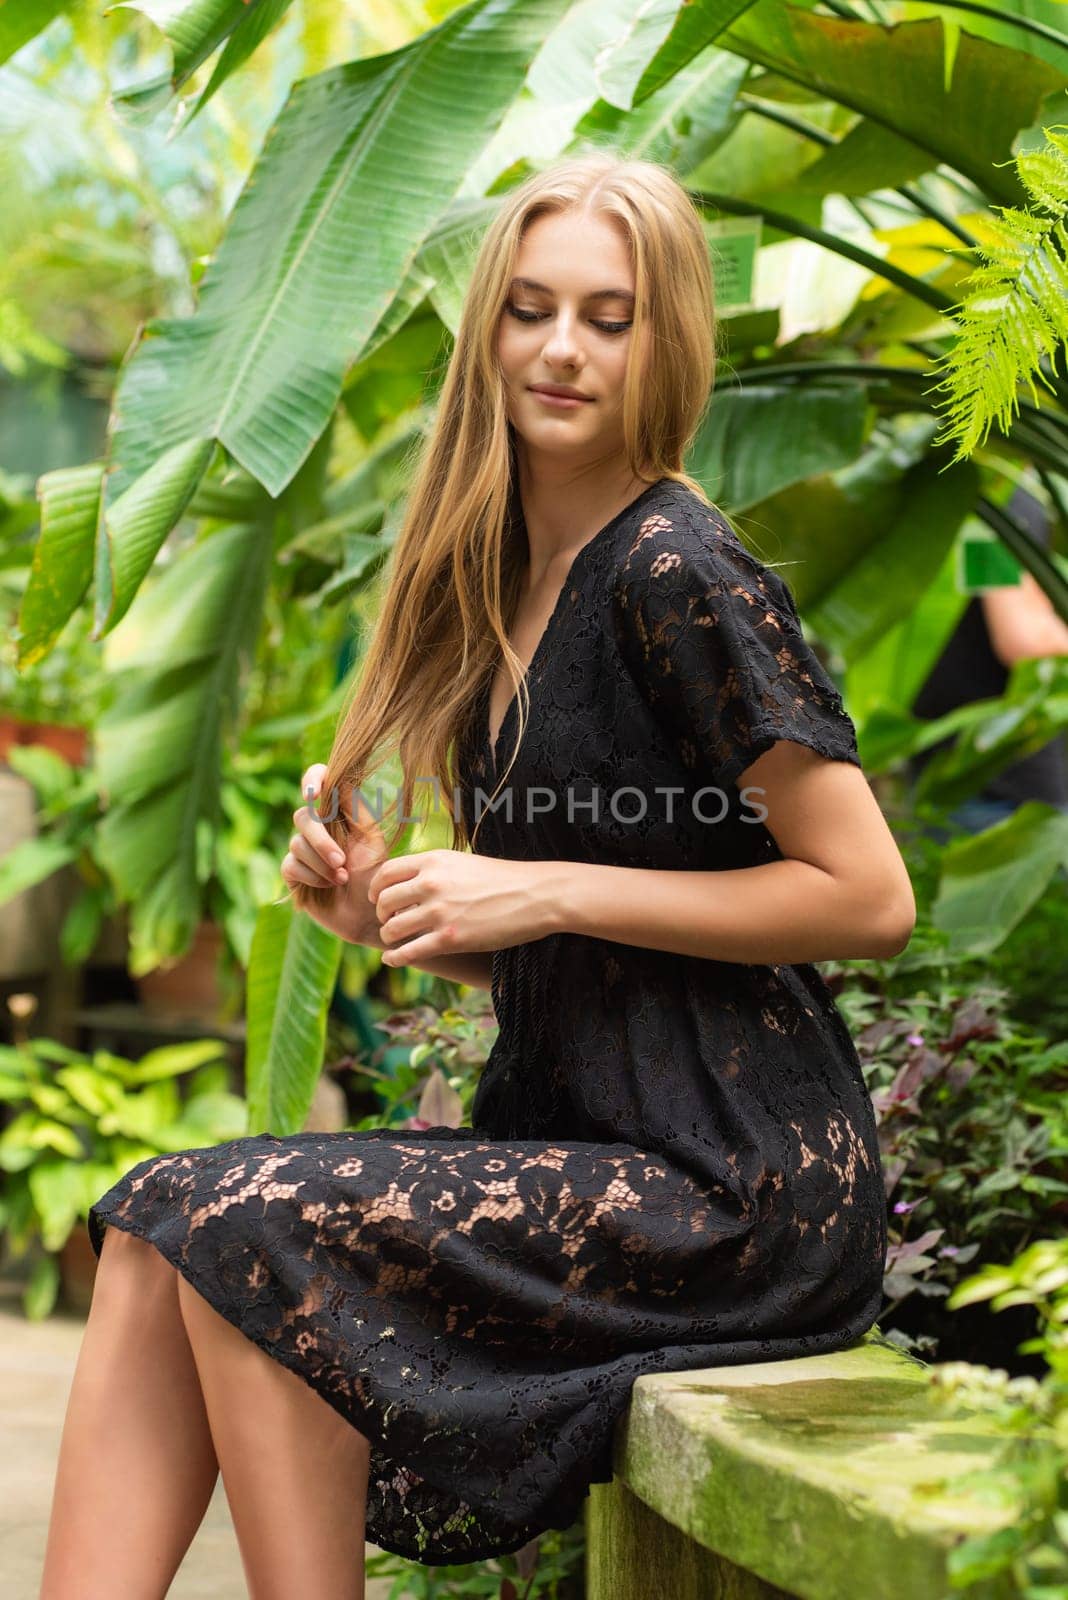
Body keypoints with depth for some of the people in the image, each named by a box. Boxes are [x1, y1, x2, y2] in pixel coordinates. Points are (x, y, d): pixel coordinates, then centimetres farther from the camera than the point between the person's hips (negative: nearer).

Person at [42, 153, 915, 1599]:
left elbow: (872, 898, -15)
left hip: (735, 1189, -8)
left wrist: (545, 891, -15)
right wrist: (390, 914, 0)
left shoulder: (677, 571, -13)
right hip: (583, 1148, 8)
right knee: (156, 1223, -8)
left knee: (251, 1222, -18)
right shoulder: (505, 584, 13)